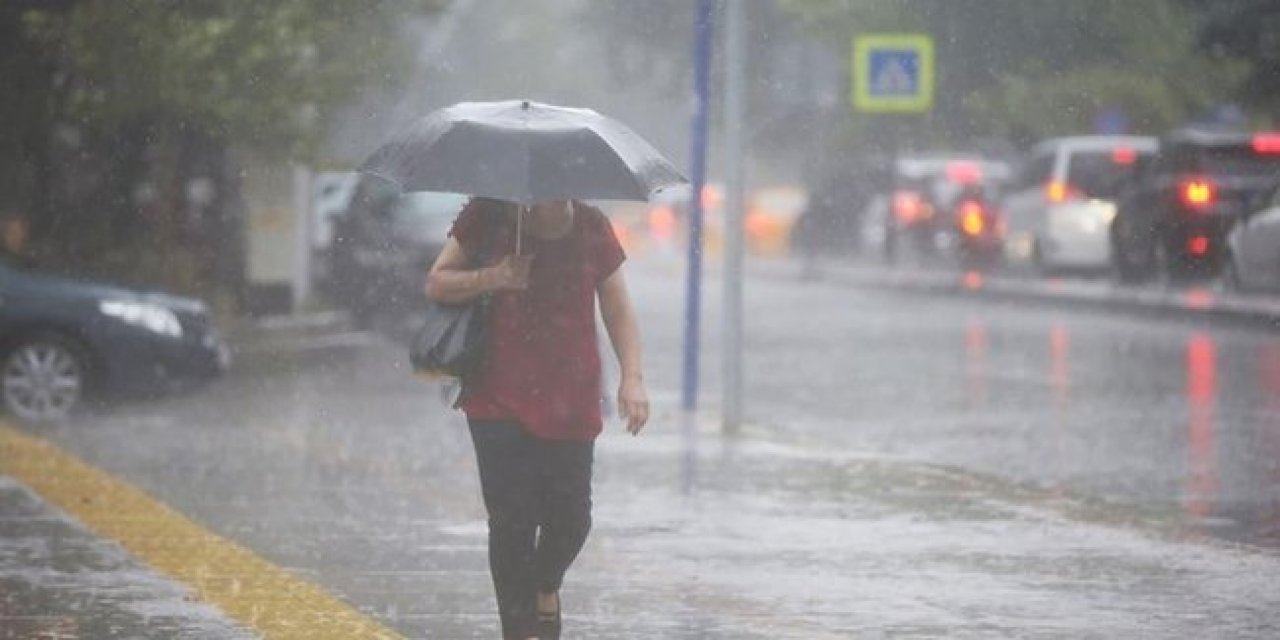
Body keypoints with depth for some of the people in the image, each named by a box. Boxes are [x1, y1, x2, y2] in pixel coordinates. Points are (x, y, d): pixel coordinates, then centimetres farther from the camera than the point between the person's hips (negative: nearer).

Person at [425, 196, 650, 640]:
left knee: (570, 519, 0)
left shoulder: (591, 229, 3)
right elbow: (436, 285, 2)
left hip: (571, 401, 2)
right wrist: (492, 278, -16)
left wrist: (632, 378, -5)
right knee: (511, 520, -8)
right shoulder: (488, 218, -1)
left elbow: (618, 310, 7)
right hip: (499, 400, -2)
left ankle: (546, 587, 33)